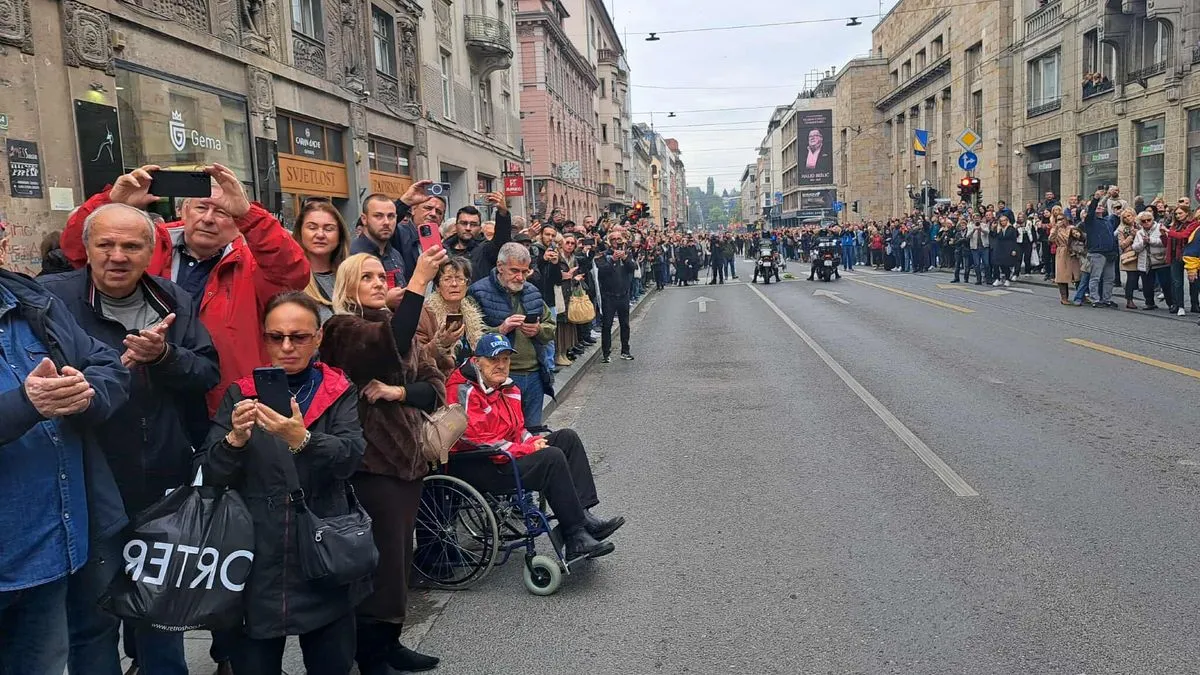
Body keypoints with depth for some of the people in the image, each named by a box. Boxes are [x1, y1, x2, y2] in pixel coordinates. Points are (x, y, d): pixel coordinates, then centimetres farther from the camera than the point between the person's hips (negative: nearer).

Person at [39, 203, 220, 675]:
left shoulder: (176, 302, 4)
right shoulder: (51, 298, -9)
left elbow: (209, 373, -2)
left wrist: (164, 356, -20)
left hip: (167, 486, 4)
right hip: (92, 491, -4)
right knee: (93, 618, 8)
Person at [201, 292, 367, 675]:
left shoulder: (340, 393, 3)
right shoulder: (240, 394, 6)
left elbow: (350, 457, -14)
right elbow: (210, 476, -1)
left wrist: (302, 439, -33)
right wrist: (235, 438, -22)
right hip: (255, 562, 1)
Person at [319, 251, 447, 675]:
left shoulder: (400, 326, 15)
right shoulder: (342, 329, -7)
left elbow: (436, 387, 6)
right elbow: (390, 344, -30)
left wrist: (398, 392, -13)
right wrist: (419, 283, -35)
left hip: (407, 456, 7)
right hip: (370, 460, -7)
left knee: (400, 553, 14)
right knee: (381, 557, -4)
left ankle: (389, 641, 29)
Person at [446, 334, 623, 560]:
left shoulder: (506, 387, 12)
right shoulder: (464, 392, -17)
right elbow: (477, 439, -24)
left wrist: (532, 441, -4)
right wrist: (526, 449, -20)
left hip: (508, 453, 10)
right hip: (476, 468, -10)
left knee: (567, 437, -2)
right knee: (552, 457, -25)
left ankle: (582, 514, -13)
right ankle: (575, 537, -21)